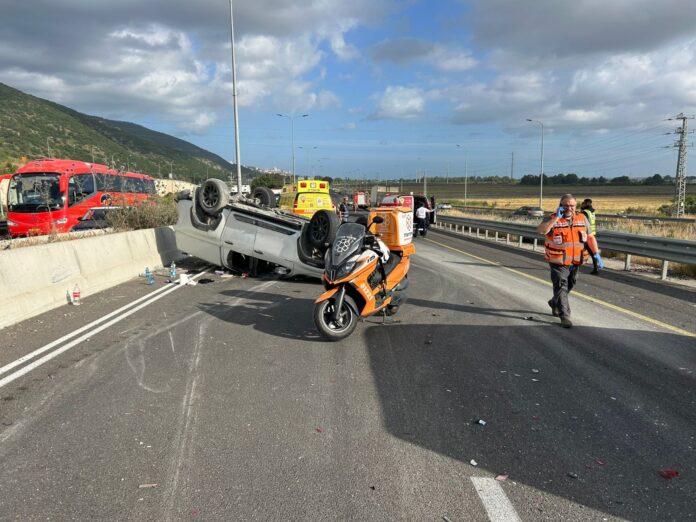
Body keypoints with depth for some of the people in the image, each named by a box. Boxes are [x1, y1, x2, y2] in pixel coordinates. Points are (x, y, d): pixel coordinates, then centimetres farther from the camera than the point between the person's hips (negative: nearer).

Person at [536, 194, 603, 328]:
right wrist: (556, 218, -28)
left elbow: (590, 237, 6)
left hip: (575, 262, 5)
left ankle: (554, 303, 45)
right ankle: (564, 316, 1)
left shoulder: (582, 218, 2)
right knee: (561, 287, -6)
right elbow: (540, 231, -30)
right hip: (558, 262, -5)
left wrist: (597, 254, -2)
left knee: (569, 286, 20)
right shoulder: (552, 219, -11)